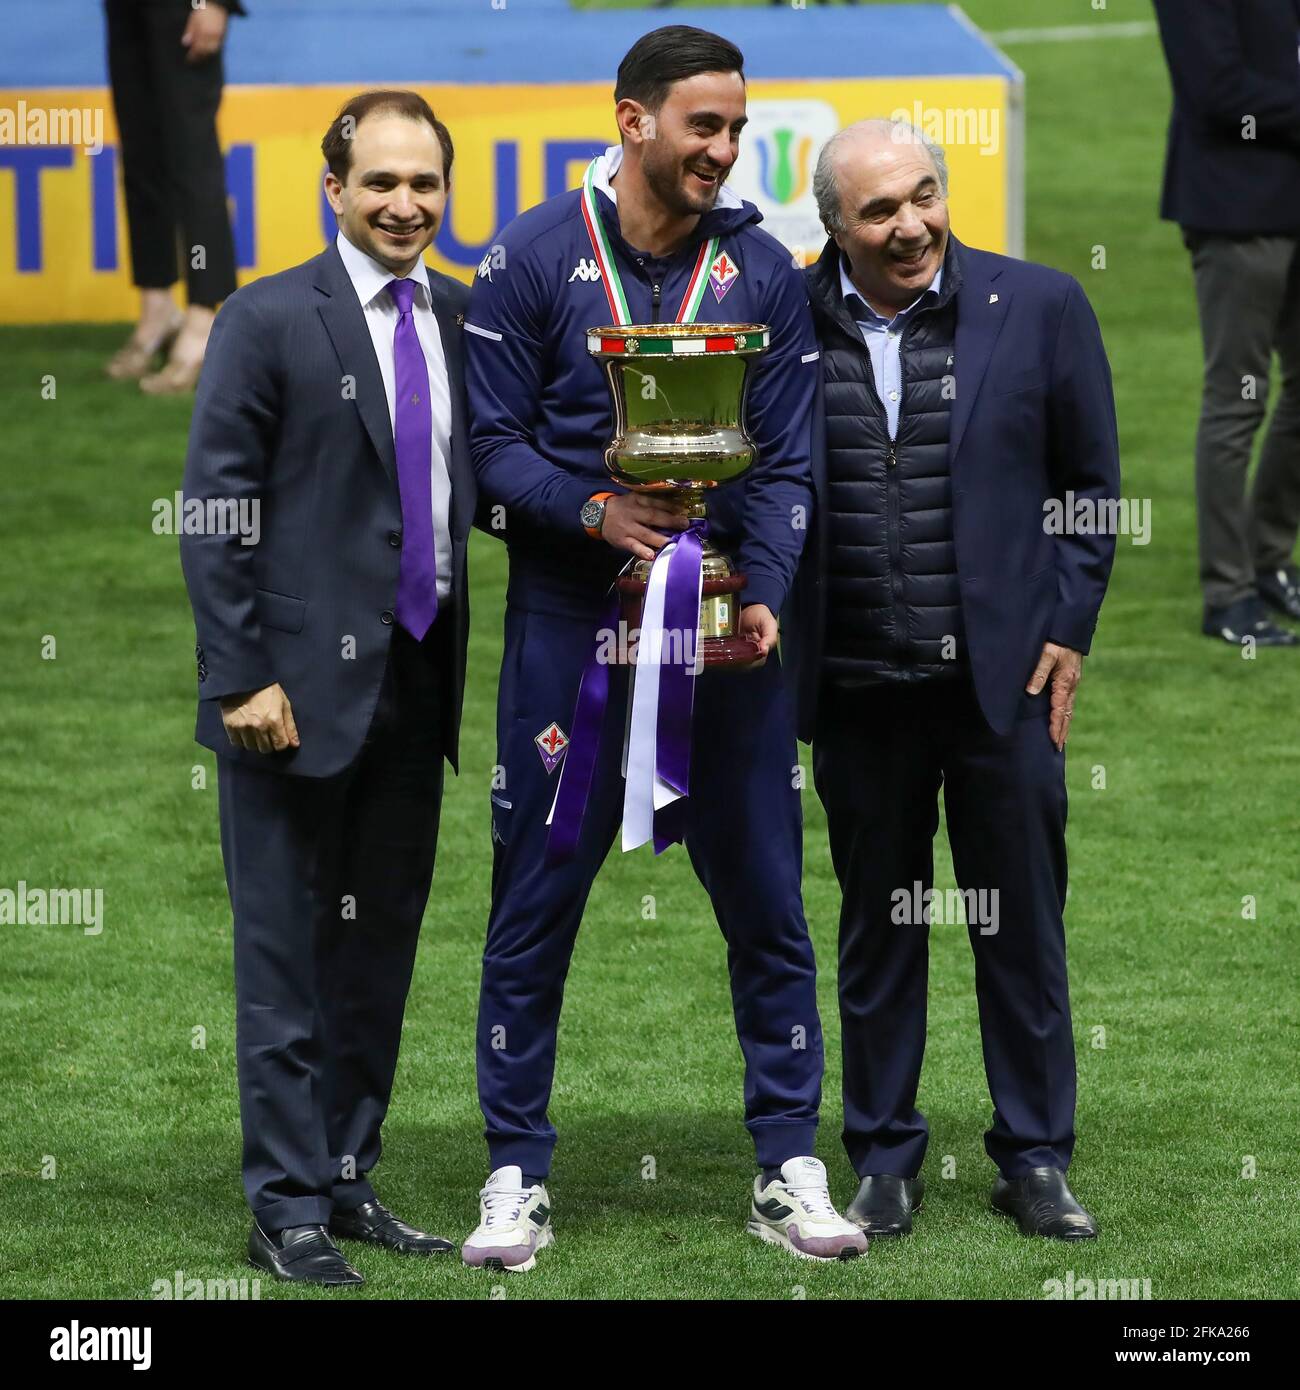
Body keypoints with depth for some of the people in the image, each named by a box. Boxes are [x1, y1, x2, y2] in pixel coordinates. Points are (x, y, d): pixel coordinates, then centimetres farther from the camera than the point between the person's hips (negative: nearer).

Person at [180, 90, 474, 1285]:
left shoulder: (463, 322, 9)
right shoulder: (269, 322, -7)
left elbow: (476, 485, 13)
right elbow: (214, 511, -8)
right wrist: (243, 678, -14)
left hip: (414, 681, 6)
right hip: (302, 686, -6)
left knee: (381, 950, 12)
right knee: (288, 953, 0)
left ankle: (350, 1181, 21)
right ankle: (287, 1205, 5)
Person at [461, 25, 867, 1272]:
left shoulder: (762, 272, 4)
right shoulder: (531, 261, -3)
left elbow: (785, 464, 2)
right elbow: (494, 443, -3)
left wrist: (763, 594, -13)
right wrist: (593, 511, -18)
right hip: (569, 620, -2)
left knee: (764, 898, 4)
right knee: (535, 900, 1)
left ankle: (788, 1170, 13)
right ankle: (516, 1177, 9)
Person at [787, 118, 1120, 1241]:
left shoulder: (1040, 307, -1)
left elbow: (1092, 485, 5)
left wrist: (1066, 632, 1)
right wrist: (770, 642, -1)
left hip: (1006, 678, -1)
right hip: (856, 685, 1)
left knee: (1023, 925, 6)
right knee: (876, 927, 11)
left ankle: (1035, 1158, 16)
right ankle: (885, 1159, 21)